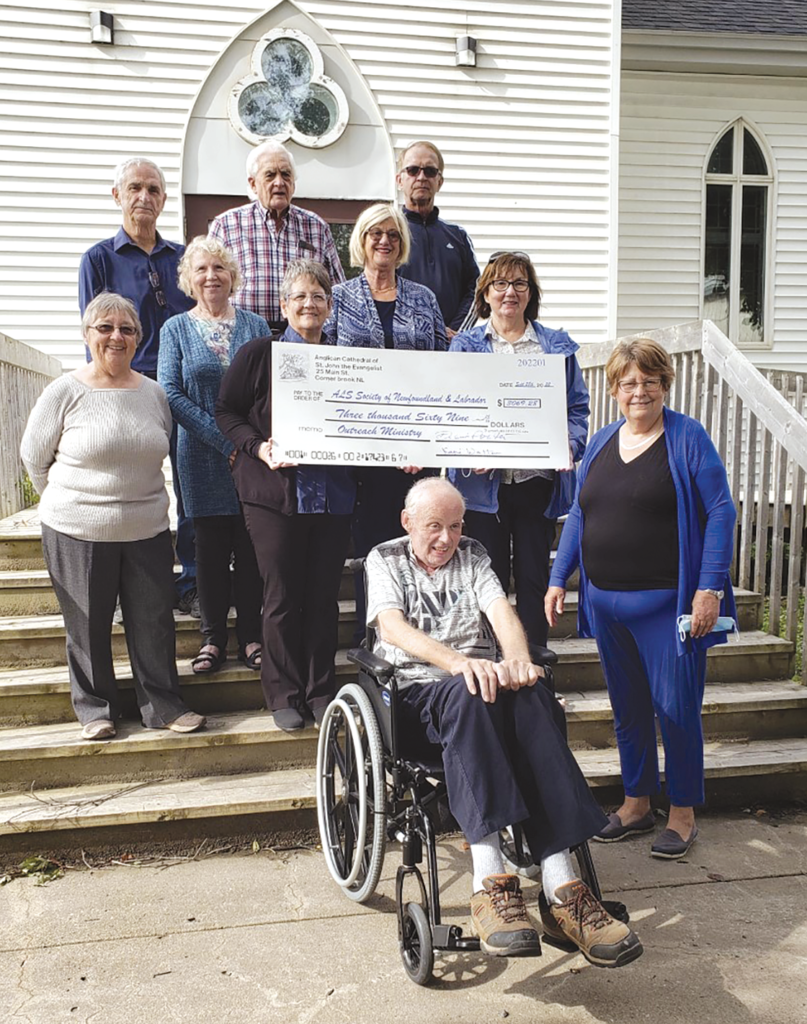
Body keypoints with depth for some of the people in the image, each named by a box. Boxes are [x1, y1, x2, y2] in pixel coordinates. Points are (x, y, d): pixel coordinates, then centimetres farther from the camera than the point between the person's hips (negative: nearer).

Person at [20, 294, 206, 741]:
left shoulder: (154, 393, 4)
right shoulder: (65, 392, -7)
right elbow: (34, 455, 2)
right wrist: (71, 502, 8)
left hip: (147, 531, 3)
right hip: (78, 535, -3)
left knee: (155, 622, 7)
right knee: (88, 626, 8)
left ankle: (163, 705, 21)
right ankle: (95, 709, 25)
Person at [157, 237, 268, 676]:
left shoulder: (255, 325, 9)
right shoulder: (176, 329, 6)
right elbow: (171, 393, -4)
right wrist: (225, 439, -13)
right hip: (203, 458, -1)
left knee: (252, 547, 3)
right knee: (211, 547, 3)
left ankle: (251, 636, 13)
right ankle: (213, 637, 14)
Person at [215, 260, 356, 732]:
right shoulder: (258, 354, 3)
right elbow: (227, 412, 2)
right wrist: (259, 448, -14)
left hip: (332, 494, 3)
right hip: (275, 492, -3)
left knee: (324, 596, 6)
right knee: (283, 596, 1)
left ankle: (320, 690, 20)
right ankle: (284, 694, 16)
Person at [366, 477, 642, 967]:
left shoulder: (472, 555, 21)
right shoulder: (385, 559, 11)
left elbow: (501, 611, 3)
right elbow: (393, 627, -8)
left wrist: (517, 659, -21)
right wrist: (458, 663, -26)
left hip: (484, 681, 3)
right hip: (419, 690, -3)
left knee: (534, 698, -33)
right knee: (468, 695, -38)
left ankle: (562, 889, -43)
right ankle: (491, 882, -47)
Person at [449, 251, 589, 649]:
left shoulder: (557, 346, 10)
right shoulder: (465, 346, 7)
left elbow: (577, 408, 8)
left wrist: (569, 447, -11)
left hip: (539, 480, 1)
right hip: (486, 482, -1)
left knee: (534, 576, 8)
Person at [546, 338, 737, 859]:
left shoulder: (688, 438, -4)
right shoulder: (601, 443, 11)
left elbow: (721, 513, -7)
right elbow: (578, 516, 17)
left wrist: (711, 587, -15)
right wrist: (559, 578, 11)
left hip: (668, 602, -5)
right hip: (607, 604, 5)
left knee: (675, 707, 0)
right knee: (628, 708, 14)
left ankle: (683, 813, 18)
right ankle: (637, 802, 29)